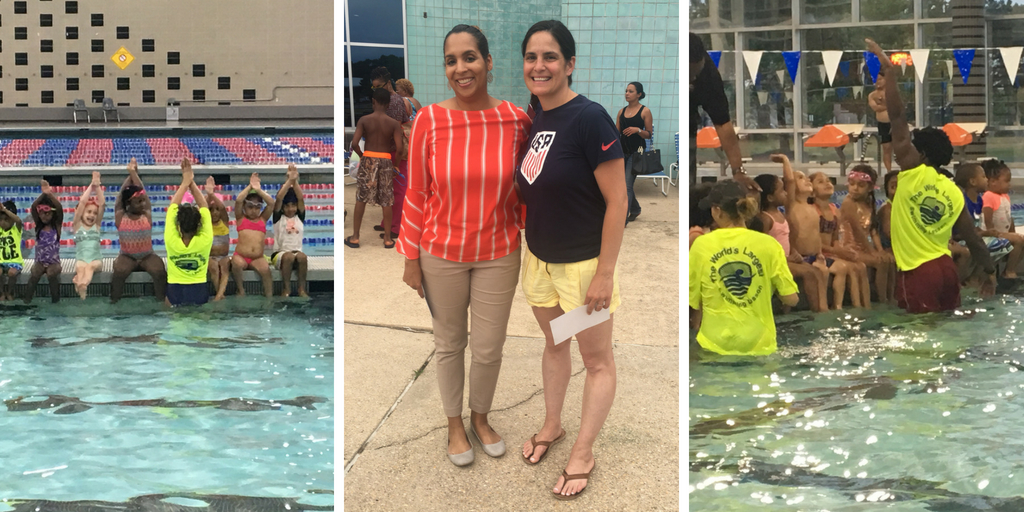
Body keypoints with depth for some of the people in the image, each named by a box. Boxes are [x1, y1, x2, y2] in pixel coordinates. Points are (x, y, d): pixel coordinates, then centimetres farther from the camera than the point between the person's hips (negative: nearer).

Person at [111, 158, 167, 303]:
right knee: (119, 271, -32)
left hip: (147, 256, 1)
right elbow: (121, 193, 1)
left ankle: (162, 300, -12)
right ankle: (114, 301, -15)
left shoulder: (147, 215, 0)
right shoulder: (120, 218, -3)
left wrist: (134, 173, 11)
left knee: (159, 271, -28)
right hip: (127, 256, -1)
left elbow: (142, 191, 3)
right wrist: (130, 174, 11)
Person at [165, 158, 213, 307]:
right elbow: (204, 206, -3)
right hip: (200, 294, 0)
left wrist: (185, 182, 7)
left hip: (174, 294, 0)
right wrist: (192, 183, 2)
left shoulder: (172, 241, -15)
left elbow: (173, 206, -2)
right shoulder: (204, 241, -15)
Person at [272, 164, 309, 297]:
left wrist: (295, 181, -18)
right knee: (289, 256, -36)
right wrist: (289, 180, -18)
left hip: (297, 252, 2)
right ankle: (286, 289, -27)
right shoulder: (278, 217, 5)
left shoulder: (300, 217, 10)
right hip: (280, 254, -2)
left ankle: (302, 289, -26)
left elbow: (301, 199, -5)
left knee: (302, 256, -33)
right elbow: (279, 199, -10)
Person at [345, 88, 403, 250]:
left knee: (361, 199, 10)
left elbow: (354, 143, -12)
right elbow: (399, 147, -12)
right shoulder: (394, 123, -5)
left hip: (368, 160, 0)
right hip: (385, 162, 0)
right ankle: (388, 239, 13)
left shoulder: (364, 120, -6)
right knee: (386, 201, 9)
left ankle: (355, 237, 11)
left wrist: (361, 155, 7)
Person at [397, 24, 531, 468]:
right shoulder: (429, 120, -13)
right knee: (449, 344, 15)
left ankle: (480, 418, 40)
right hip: (442, 255, -1)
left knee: (489, 349, 12)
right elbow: (416, 196, -6)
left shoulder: (515, 120, -10)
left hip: (498, 255, 1)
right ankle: (455, 424, 38)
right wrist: (411, 260, -4)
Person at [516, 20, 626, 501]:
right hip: (540, 258, 7)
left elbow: (617, 201, -21)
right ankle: (552, 425, 42)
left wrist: (605, 274, -20)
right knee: (554, 344, 24)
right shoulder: (532, 117, -1)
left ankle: (582, 454, 21)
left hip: (584, 263, -7)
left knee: (597, 360, 9)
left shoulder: (589, 118, -22)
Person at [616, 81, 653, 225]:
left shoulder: (645, 111, -5)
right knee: (622, 184, 13)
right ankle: (635, 209, 36)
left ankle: (623, 218, -8)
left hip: (636, 151, -6)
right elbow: (617, 132, 13)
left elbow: (649, 134, -4)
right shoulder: (622, 111, 10)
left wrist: (637, 130, -21)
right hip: (622, 150, 6)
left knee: (627, 185, -11)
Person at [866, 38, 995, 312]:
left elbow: (897, 117, -11)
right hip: (946, 268, 7)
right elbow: (974, 242, 10)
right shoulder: (954, 192, 9)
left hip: (917, 272, -7)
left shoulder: (914, 173, -7)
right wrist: (990, 276, 22)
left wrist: (888, 71, -9)